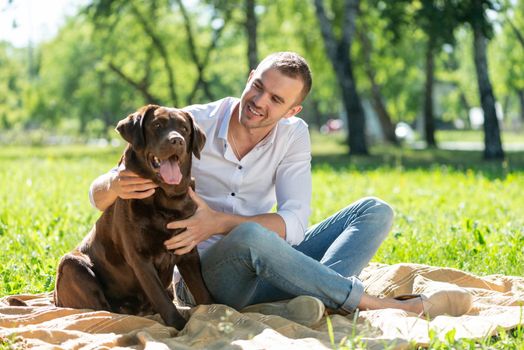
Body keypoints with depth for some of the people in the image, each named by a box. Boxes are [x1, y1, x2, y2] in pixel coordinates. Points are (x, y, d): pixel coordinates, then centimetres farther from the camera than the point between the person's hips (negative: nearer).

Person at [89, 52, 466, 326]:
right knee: (250, 236, -40)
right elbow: (99, 196, -11)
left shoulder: (293, 135, -1)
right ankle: (372, 303, -23)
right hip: (203, 275, -4)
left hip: (264, 268, 5)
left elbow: (294, 224, -15)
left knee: (375, 211, -8)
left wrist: (217, 223, -30)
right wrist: (116, 184, -37)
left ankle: (296, 306, -36)